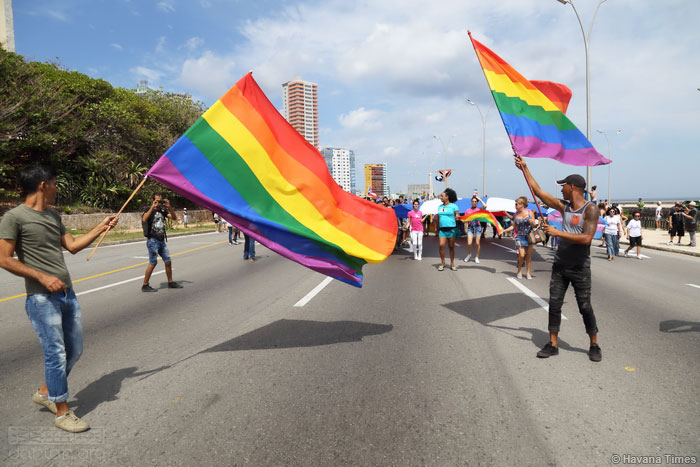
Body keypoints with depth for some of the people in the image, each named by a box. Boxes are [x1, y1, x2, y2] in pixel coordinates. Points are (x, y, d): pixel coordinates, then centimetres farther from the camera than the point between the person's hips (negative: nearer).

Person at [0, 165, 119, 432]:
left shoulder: (53, 216, 15)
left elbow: (73, 245, 17)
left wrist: (101, 228, 15)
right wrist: (43, 277, -17)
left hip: (67, 294, 8)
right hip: (42, 299, -8)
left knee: (74, 350, 15)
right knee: (56, 354, -2)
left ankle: (45, 393, 36)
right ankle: (62, 413, 13)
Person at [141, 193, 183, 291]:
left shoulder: (163, 211, 12)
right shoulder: (149, 211, -4)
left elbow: (175, 218, 4)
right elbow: (144, 219, -25)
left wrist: (169, 207, -8)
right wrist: (152, 207, -23)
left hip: (162, 240, 6)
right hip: (153, 241, -6)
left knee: (168, 261, 8)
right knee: (153, 263, -8)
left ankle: (170, 282, 20)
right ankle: (145, 285, 1)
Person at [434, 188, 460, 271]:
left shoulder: (453, 206, -1)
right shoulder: (440, 207, 14)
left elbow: (458, 216, -2)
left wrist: (457, 217, -25)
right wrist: (436, 228, 19)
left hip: (452, 229, -3)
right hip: (442, 229, 3)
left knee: (451, 247, 4)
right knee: (441, 245, -9)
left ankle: (452, 264, 14)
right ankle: (442, 263, 3)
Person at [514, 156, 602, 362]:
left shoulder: (590, 209, -13)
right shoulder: (564, 206, 5)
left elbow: (586, 238, -24)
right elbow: (538, 191, 10)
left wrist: (557, 233, -21)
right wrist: (524, 169, 10)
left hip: (580, 268, -5)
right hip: (560, 266, 6)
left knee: (585, 307, 4)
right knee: (554, 304, 4)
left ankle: (594, 346, 22)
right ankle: (552, 345, 13)